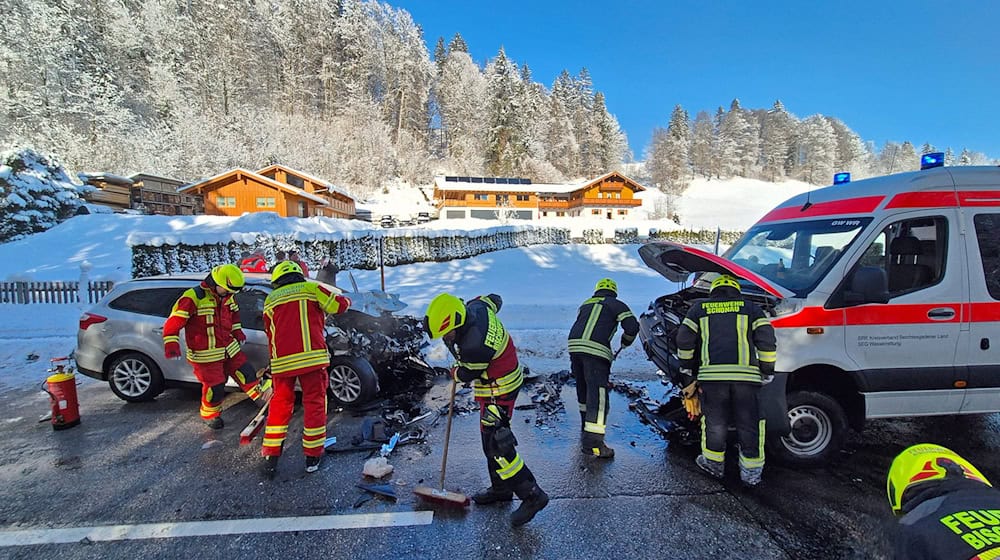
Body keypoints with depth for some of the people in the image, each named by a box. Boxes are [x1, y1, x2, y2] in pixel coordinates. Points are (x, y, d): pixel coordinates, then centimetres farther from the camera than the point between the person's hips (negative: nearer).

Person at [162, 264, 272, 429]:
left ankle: (264, 397, 22)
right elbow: (174, 321, -20)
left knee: (246, 373, 8)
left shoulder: (228, 296, 4)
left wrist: (237, 331, 15)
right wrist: (171, 344, -28)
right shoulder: (193, 297, -20)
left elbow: (234, 313, 23)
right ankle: (209, 415, 27)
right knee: (215, 387, 2)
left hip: (229, 348, 6)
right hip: (205, 355, -6)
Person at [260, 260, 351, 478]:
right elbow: (339, 305, -2)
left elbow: (271, 334, 22)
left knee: (279, 405, 16)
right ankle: (313, 457, 14)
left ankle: (271, 458, 19)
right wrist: (346, 300, 21)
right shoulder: (310, 288, 5)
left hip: (282, 361, 4)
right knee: (315, 404, 8)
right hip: (312, 356, -3)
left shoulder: (270, 300, 18)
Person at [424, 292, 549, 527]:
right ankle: (501, 489, 34)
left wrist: (455, 373, 8)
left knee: (496, 444, -7)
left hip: (497, 392, -10)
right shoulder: (477, 306, -13)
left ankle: (532, 495, 4)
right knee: (489, 438, 19)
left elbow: (467, 375, -14)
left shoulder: (474, 347, -35)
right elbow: (494, 299, 11)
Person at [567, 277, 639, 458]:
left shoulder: (585, 304, 28)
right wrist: (625, 342, 21)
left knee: (583, 389, 23)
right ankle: (592, 442, -13)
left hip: (574, 346, 6)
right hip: (596, 350, -6)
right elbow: (632, 326, -1)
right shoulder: (616, 305, 12)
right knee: (598, 395, -7)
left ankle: (587, 424, 40)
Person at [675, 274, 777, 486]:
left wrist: (687, 366, 22)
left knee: (714, 421, 13)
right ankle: (751, 472, 17)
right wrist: (767, 371, 14)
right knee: (749, 423, 11)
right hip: (746, 374, 0)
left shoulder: (699, 309, 15)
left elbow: (684, 340, 10)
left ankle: (714, 463, 25)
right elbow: (767, 340, 6)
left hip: (712, 373, 0)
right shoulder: (751, 308, 16)